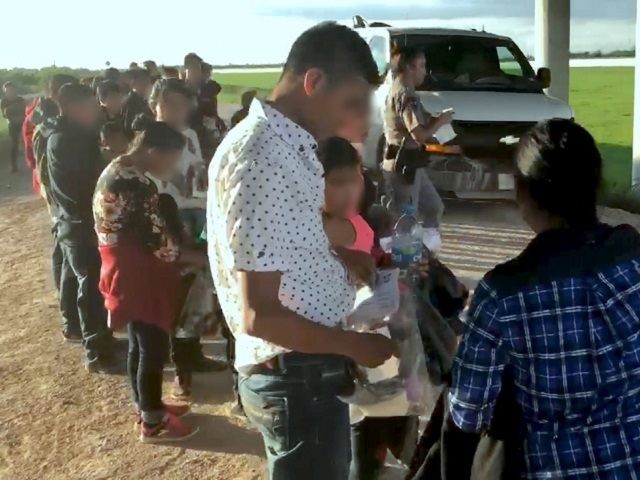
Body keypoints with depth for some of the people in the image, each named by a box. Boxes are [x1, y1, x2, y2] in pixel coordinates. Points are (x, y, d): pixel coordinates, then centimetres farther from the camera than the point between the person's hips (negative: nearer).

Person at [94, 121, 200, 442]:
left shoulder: (120, 170, 8)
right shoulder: (132, 183, -25)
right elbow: (155, 240, -22)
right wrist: (198, 258, -11)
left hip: (130, 272, 10)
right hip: (137, 277, -10)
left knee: (140, 345, 21)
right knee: (154, 347, 2)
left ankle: (146, 406, 35)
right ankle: (152, 422, 16)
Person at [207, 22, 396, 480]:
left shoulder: (289, 143, 6)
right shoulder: (261, 161, -25)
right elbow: (258, 316, -26)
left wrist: (345, 256, 6)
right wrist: (353, 345, -14)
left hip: (309, 366, 10)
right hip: (294, 375, -10)